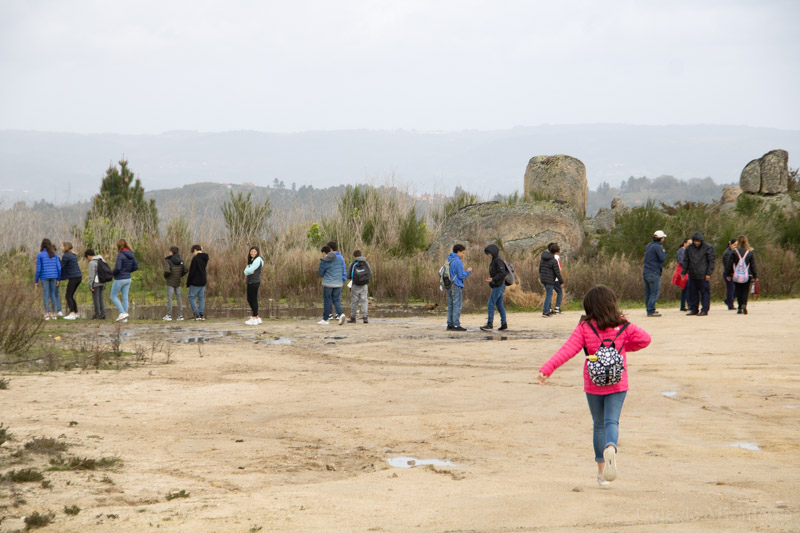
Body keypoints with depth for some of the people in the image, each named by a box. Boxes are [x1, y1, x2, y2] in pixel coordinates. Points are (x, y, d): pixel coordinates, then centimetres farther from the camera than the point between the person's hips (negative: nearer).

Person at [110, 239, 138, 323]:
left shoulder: (120, 255, -18)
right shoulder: (131, 255, 3)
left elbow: (117, 268, -24)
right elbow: (136, 267, 6)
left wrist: (113, 274, -5)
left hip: (120, 279, -7)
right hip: (128, 279, 7)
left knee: (113, 297, 7)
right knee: (125, 298, 10)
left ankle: (123, 313, -7)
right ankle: (124, 319, 11)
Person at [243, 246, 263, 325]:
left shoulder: (258, 260, -9)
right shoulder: (251, 260, 19)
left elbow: (250, 270, -17)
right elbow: (246, 271, 8)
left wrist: (248, 271, 3)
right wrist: (250, 271, -11)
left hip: (255, 282, -10)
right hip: (250, 282, 10)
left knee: (254, 300, -7)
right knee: (249, 299, 12)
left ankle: (254, 319, -5)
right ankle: (257, 317, 20)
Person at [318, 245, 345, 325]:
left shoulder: (324, 261, -7)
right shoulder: (338, 259, 7)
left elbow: (321, 274, -1)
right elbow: (342, 271, 13)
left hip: (328, 283, -4)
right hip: (338, 283, 4)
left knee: (327, 301, 5)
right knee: (336, 300, 10)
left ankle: (325, 319, 11)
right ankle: (340, 314, -13)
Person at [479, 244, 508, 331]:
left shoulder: (498, 261, -13)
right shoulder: (493, 262, 17)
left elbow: (502, 273, -21)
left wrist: (492, 279, -25)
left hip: (498, 286, -10)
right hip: (497, 286, 10)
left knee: (491, 304, -11)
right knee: (500, 305, 10)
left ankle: (490, 324, -12)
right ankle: (504, 324, 12)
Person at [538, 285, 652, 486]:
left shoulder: (584, 327, -7)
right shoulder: (623, 326, -3)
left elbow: (568, 349, -16)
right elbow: (644, 339, 5)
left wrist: (546, 369, -20)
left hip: (593, 384, 0)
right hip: (617, 383, 0)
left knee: (599, 424, 14)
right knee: (611, 422, -5)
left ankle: (601, 470, 16)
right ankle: (610, 448, -40)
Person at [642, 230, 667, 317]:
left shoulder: (649, 245, 16)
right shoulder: (658, 247, -12)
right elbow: (662, 258, -16)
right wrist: (664, 251, 2)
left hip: (646, 271, 9)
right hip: (654, 273, -9)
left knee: (648, 292, 11)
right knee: (655, 292, -7)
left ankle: (649, 309, 14)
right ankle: (651, 311, -10)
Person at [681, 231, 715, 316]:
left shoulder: (708, 248, -3)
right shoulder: (689, 248, 9)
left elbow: (711, 261, -4)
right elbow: (685, 261, 15)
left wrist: (708, 273, -10)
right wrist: (683, 272, 9)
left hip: (703, 275, -5)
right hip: (692, 275, 5)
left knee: (705, 292, -2)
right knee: (693, 293, 8)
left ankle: (704, 310, 2)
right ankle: (693, 309, 15)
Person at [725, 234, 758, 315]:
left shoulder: (734, 252, -4)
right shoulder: (750, 252, -1)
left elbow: (729, 264, 0)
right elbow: (753, 265, 3)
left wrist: (728, 274, 10)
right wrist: (755, 276, 8)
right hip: (747, 275, 0)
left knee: (738, 291, 9)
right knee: (745, 291, 5)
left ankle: (740, 308, 7)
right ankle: (744, 304, -19)